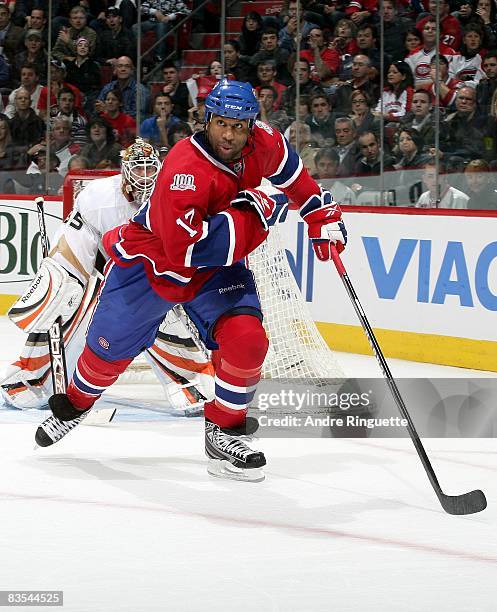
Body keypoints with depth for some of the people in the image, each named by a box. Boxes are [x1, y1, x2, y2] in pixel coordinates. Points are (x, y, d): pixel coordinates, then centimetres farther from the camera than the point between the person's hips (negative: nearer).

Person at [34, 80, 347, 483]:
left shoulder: (263, 144, -16)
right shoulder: (185, 170, -37)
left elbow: (290, 170, 10)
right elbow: (186, 249, -42)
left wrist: (323, 215, 8)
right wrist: (250, 213, -39)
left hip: (217, 267, 4)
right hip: (151, 258, -4)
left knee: (247, 339, -18)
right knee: (111, 346, 9)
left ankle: (224, 433, 1)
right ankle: (75, 404, 41)